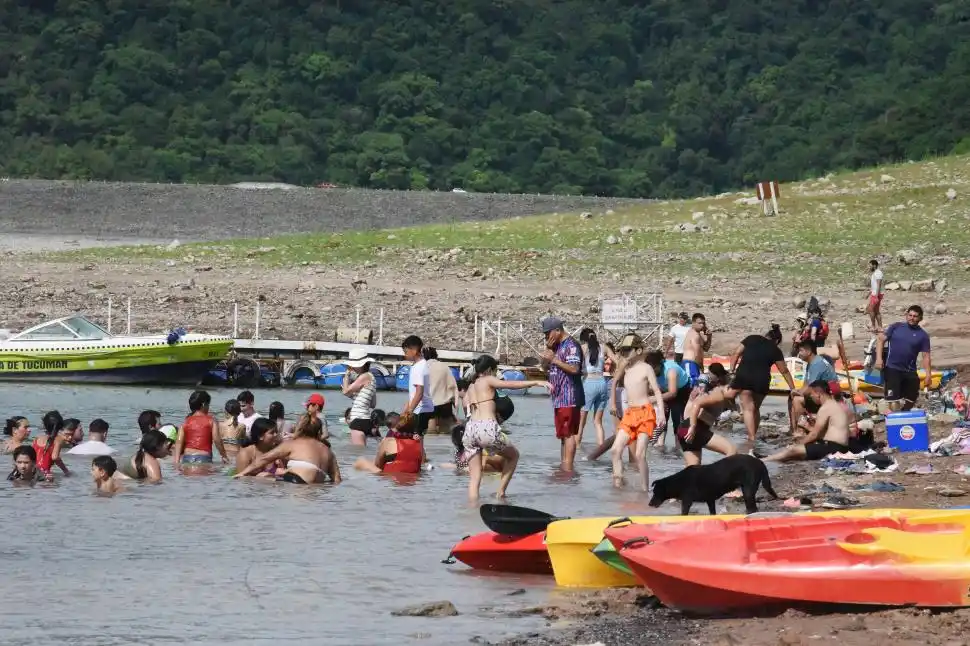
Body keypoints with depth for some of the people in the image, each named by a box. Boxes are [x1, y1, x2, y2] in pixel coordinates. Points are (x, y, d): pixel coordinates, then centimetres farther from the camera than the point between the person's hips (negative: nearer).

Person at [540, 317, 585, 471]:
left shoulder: (571, 346, -12)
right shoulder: (556, 346, 18)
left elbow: (574, 368, -23)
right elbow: (545, 366, 19)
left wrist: (554, 359, -18)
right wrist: (548, 349, 4)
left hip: (569, 398, -10)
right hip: (559, 397, 10)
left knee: (568, 433, -11)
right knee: (563, 434, 13)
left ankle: (568, 468, -12)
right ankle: (563, 466, 17)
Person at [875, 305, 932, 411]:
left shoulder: (923, 335, 3)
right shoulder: (896, 327, 2)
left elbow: (926, 356, 1)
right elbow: (881, 339, 3)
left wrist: (928, 375, -8)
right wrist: (878, 358, -11)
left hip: (910, 371, 3)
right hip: (892, 369, -3)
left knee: (911, 400, 12)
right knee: (894, 400, -14)